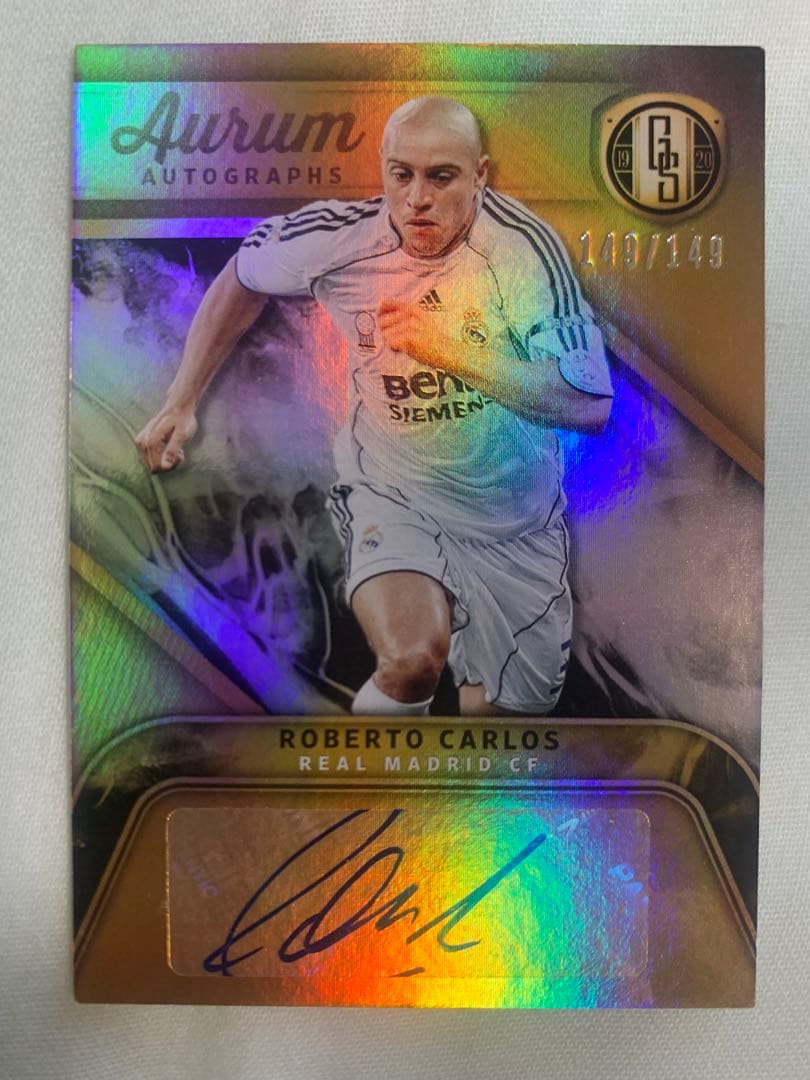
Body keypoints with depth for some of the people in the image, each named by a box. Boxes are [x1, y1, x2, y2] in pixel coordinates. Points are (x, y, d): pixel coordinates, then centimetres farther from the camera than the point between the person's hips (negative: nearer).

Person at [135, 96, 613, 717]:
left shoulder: (524, 242, -16)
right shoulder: (341, 235, -12)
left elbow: (593, 406, -22)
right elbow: (243, 280, 9)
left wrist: (457, 350, -33)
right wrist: (182, 403, 6)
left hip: (518, 524, 2)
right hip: (393, 497, -1)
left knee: (498, 713, 14)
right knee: (412, 659, -32)